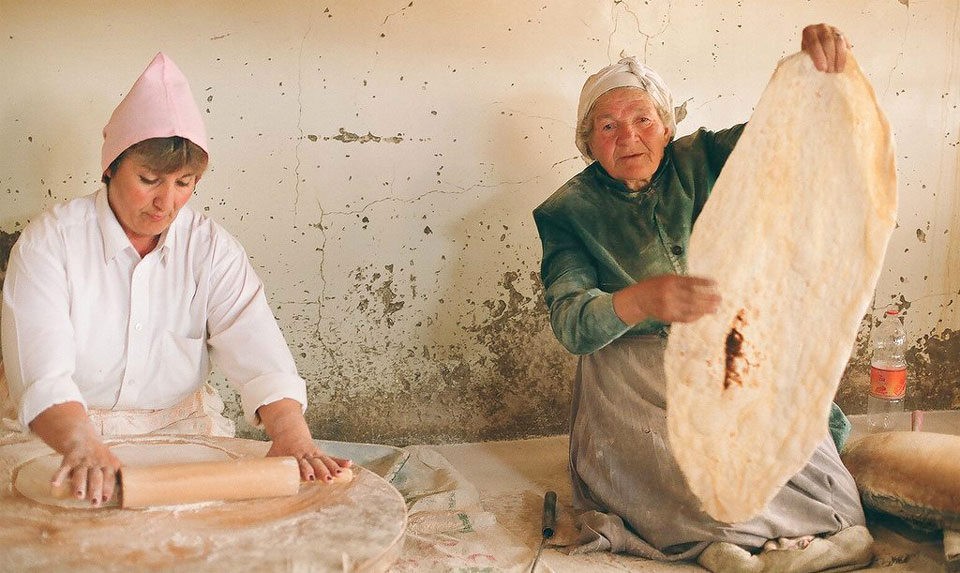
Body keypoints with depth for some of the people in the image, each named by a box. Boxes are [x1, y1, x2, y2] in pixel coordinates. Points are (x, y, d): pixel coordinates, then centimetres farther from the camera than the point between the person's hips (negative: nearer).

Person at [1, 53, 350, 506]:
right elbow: (41, 371, -22)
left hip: (183, 430, 2)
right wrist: (81, 446, -42)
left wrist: (291, 435, -34)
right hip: (60, 438, -2)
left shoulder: (212, 249, -1)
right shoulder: (50, 241, -8)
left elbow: (258, 353, -14)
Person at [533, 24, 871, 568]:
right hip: (635, 381, -3)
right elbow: (570, 323, -20)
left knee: (822, 485, -11)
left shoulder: (696, 161, 3)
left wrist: (821, 61, -27)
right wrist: (641, 301, -42)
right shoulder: (570, 211, -7)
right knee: (721, 501, -25)